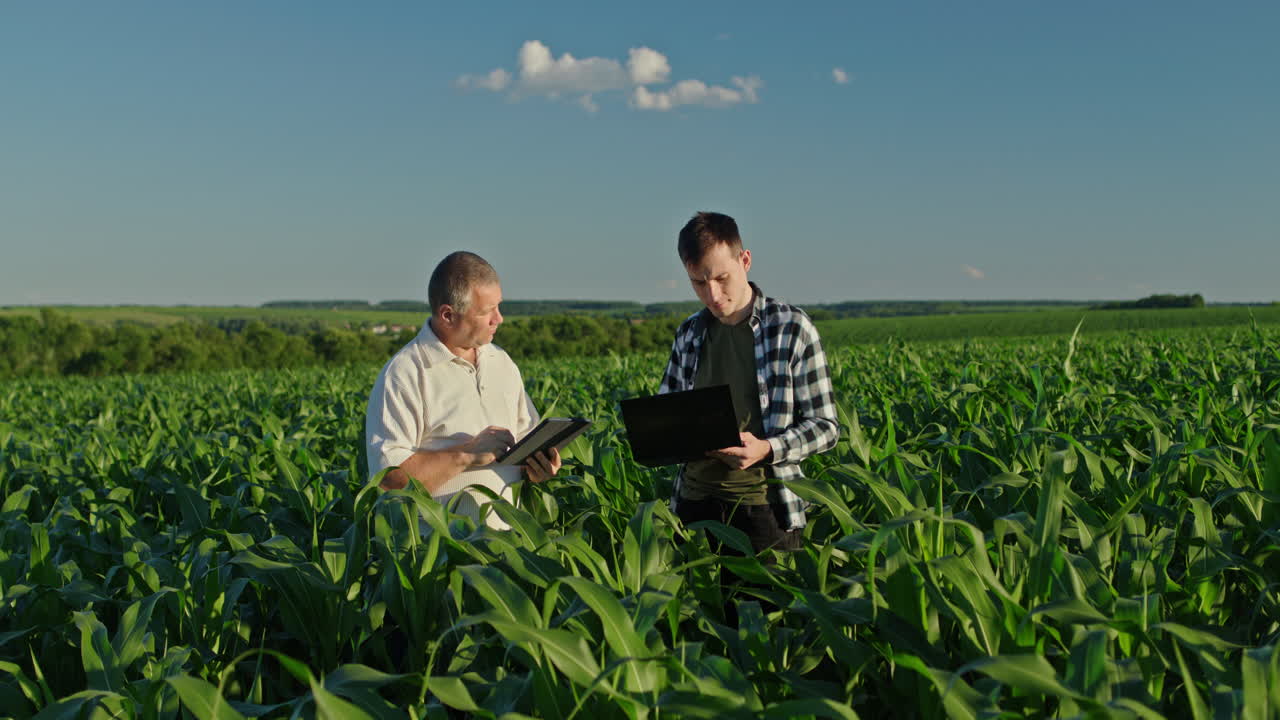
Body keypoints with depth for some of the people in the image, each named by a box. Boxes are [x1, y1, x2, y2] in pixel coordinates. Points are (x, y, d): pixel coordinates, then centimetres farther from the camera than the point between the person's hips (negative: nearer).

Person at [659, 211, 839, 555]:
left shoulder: (791, 328, -4)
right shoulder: (689, 333, 10)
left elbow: (825, 426, -3)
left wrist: (767, 448, -20)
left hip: (762, 504, -4)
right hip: (693, 503, 4)